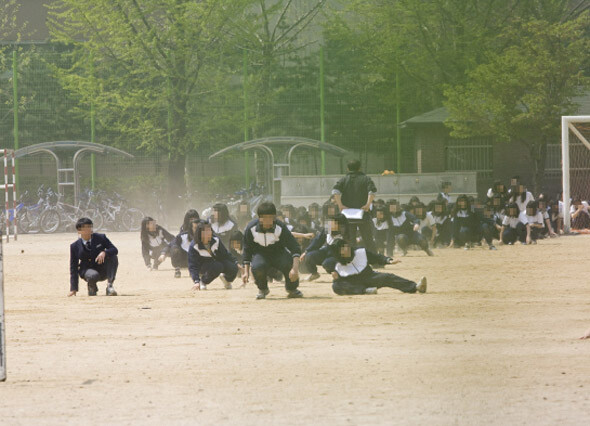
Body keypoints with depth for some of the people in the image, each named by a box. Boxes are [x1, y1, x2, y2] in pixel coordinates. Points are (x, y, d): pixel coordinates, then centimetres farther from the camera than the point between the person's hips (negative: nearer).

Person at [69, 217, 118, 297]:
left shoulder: (101, 238, -3)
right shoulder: (75, 246, -5)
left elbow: (115, 250, -10)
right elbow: (73, 268, -4)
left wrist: (104, 252, -35)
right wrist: (74, 289, -9)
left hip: (103, 271, 2)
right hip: (87, 270, -2)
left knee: (113, 257, -26)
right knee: (93, 275, -38)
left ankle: (109, 286, -26)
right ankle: (92, 287, -1)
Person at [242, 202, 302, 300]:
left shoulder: (280, 227, -24)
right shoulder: (251, 228, -19)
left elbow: (295, 248, -27)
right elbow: (247, 251, -4)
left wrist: (295, 268, -42)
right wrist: (246, 272, -10)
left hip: (278, 252, 0)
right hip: (260, 254, 0)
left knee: (289, 264, -33)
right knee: (257, 266, -36)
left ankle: (292, 289, 0)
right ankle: (262, 289, -2)